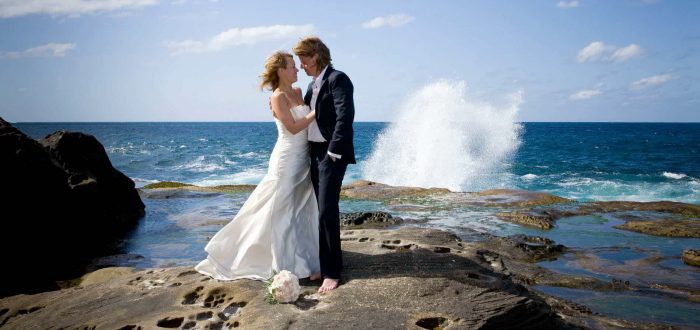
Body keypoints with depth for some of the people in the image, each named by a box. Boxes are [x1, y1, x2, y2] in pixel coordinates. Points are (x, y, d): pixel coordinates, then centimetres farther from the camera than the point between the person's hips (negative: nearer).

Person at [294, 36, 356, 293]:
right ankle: (325, 262, 24)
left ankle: (332, 272, -4)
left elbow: (345, 116, -21)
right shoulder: (313, 85, 18)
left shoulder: (337, 79, -11)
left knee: (327, 211, -11)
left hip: (332, 154, -9)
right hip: (315, 153, 9)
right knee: (322, 210, 13)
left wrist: (334, 151, -24)